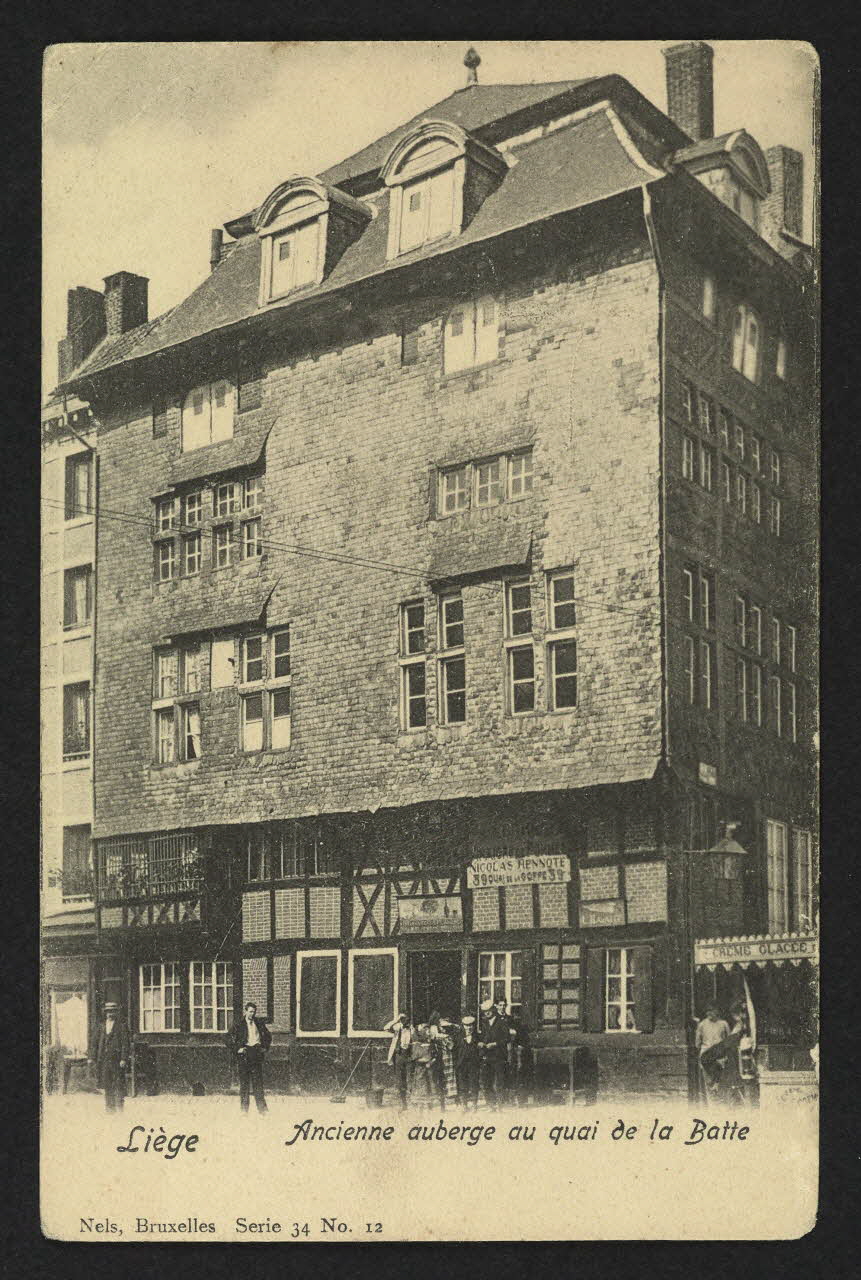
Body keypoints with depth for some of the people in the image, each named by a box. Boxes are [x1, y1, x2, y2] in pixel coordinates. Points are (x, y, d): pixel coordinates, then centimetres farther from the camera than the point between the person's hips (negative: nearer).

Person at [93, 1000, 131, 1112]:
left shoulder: (121, 1025, -3)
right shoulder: (102, 1025, 14)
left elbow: (126, 1043, -6)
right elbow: (99, 1043, 17)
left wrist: (124, 1059, -13)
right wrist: (97, 1059, 12)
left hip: (117, 1058, -5)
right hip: (104, 1059, 5)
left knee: (118, 1084, -5)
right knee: (106, 1085, 6)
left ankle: (119, 1107, 0)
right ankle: (109, 1107, 12)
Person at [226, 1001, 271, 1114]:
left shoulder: (260, 1023, 11)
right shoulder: (239, 1024, 0)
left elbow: (268, 1036, 24)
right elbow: (228, 1038, 0)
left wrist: (265, 1047, 11)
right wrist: (237, 1049, -6)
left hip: (257, 1053, 2)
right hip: (244, 1054, -2)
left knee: (258, 1081, 0)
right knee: (244, 1083, 0)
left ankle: (262, 1108, 3)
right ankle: (244, 1108, 7)